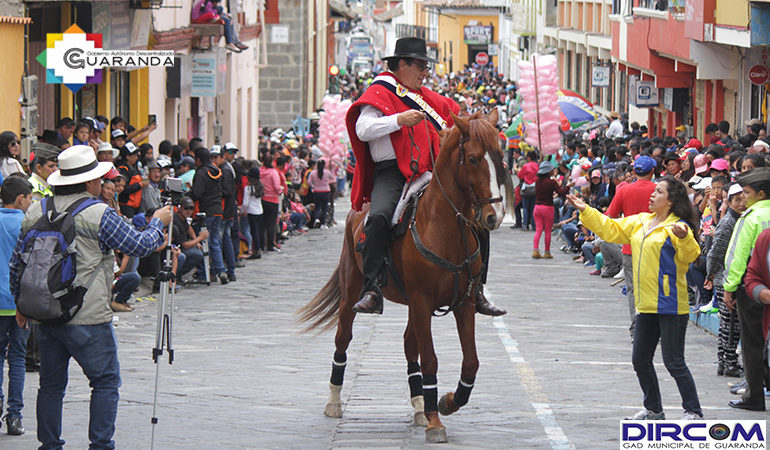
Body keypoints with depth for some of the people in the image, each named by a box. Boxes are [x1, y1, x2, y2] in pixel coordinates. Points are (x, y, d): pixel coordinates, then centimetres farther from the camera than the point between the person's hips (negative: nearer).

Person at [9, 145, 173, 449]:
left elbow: (17, 264, 12)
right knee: (106, 382, 3)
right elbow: (140, 246, -4)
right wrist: (158, 222, 14)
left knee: (51, 384, 13)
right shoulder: (99, 215, -11)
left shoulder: (35, 213, 6)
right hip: (87, 318, -6)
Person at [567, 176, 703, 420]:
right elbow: (611, 229, 20)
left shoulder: (678, 227, -11)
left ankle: (693, 411, 1)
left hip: (670, 306, -9)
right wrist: (586, 211, 15)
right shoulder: (640, 222, 12)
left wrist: (684, 238, -45)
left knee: (673, 362, -8)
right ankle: (653, 409, 28)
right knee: (640, 359, 15)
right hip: (646, 306, 9)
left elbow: (690, 254, -25)